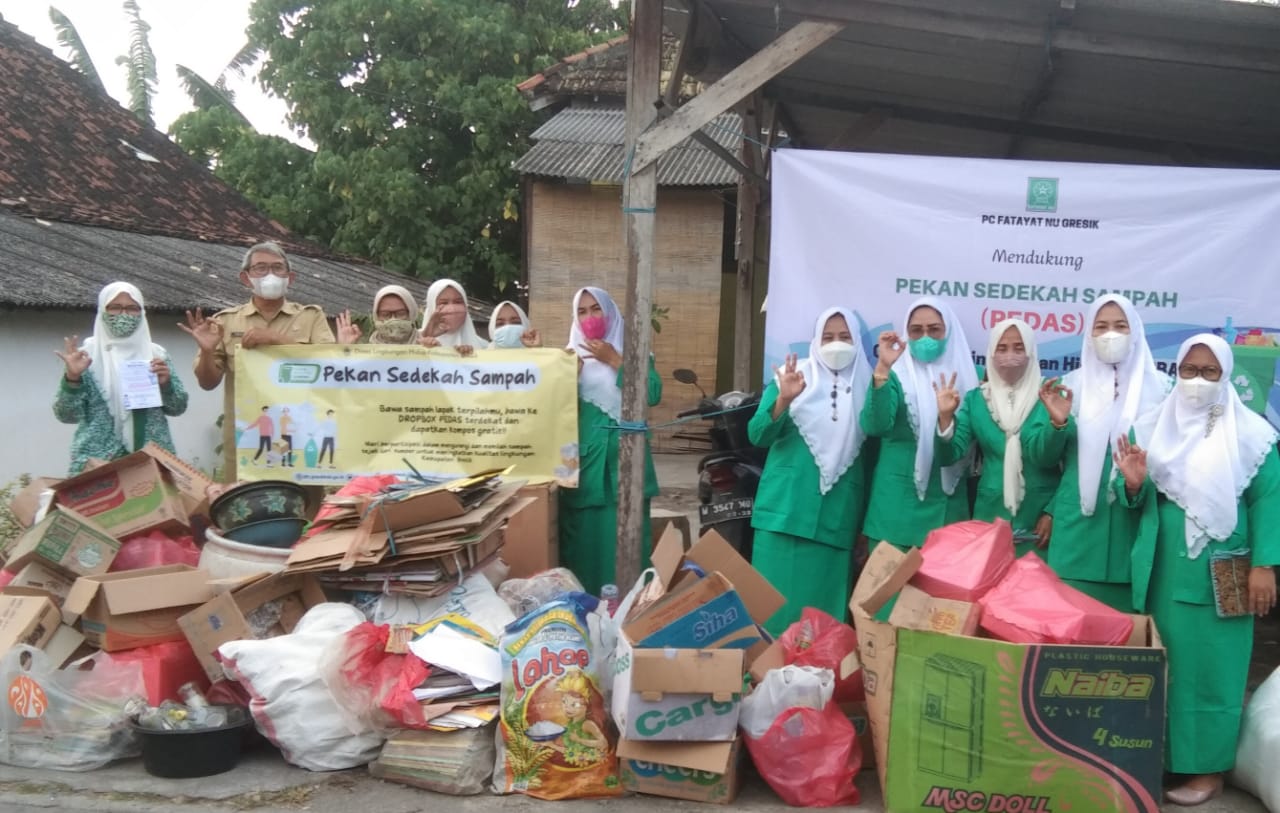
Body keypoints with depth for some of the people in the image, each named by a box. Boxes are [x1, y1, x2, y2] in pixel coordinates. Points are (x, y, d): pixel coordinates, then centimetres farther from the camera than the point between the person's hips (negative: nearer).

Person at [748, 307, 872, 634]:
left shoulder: (867, 386, 9)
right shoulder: (792, 376, 5)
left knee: (824, 599, 4)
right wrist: (783, 399, -19)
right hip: (786, 508, -1)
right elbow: (758, 435, -6)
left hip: (838, 515, 1)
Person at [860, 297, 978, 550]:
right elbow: (875, 426, -19)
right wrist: (882, 370, -28)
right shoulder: (897, 375, -2)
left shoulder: (966, 376, 9)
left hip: (948, 504, 3)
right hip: (898, 501, -3)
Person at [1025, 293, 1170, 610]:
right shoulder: (1071, 385, 5)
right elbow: (1040, 456, 2)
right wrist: (1057, 423, -16)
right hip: (1079, 523, 0)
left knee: (1126, 612, 4)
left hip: (1135, 523, 0)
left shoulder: (1159, 387, 4)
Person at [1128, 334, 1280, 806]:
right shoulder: (1160, 426, 8)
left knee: (1211, 666, 1)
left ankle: (1208, 767, 10)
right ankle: (1158, 755, 18)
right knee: (1162, 666, 8)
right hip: (1165, 570, 4)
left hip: (1220, 576, -4)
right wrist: (1135, 484, -10)